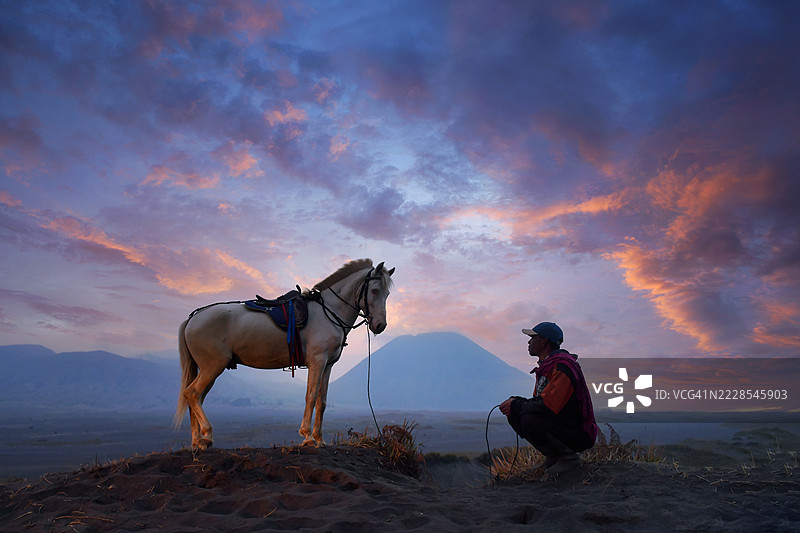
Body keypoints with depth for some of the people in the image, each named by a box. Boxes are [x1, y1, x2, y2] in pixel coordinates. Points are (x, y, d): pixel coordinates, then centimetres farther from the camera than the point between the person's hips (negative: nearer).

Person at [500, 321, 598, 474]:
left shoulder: (563, 366, -20)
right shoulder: (544, 367, 12)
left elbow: (547, 405, -28)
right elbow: (539, 401, 15)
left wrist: (516, 405, -16)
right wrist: (514, 402, -4)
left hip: (578, 435, -10)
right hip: (559, 424, 10)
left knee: (529, 420, -29)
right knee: (514, 414, 3)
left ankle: (568, 457, -9)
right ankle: (554, 456, 9)